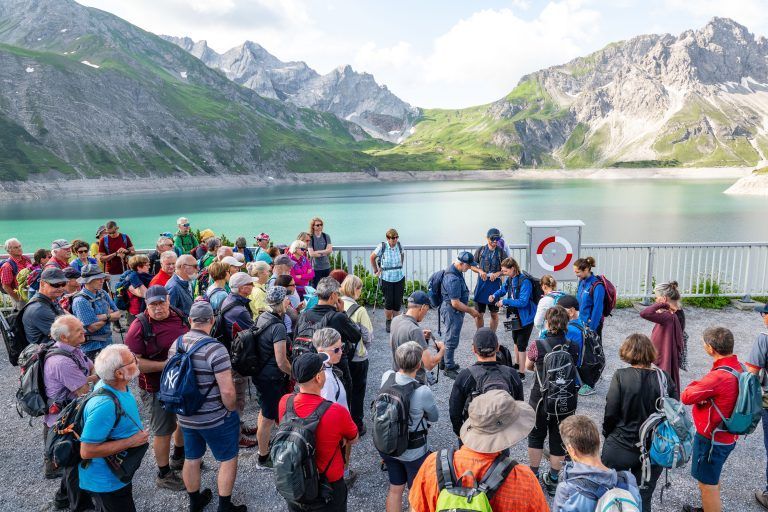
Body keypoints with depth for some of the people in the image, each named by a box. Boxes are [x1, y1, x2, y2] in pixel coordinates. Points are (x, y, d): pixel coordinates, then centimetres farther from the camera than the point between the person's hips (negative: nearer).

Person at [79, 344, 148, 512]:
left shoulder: (115, 385, -8)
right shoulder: (105, 405, -37)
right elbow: (87, 451, -33)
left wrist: (138, 434, 7)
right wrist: (131, 442, -28)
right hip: (106, 482, -9)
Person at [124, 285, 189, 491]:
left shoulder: (179, 316, -2)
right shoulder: (140, 326, -19)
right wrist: (166, 365, -26)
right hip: (158, 388, -6)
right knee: (163, 431, 8)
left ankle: (178, 458, 48)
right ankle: (163, 475, 29)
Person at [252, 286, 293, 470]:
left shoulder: (261, 317, 1)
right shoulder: (278, 327, -26)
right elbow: (281, 361, -25)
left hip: (260, 373, 9)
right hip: (272, 378, -9)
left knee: (264, 412, 25)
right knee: (268, 418, 6)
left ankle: (263, 446, 43)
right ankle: (263, 459, 21)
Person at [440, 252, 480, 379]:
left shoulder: (454, 268, 2)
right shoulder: (453, 279, -30)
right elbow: (455, 303, -29)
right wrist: (470, 311, -15)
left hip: (454, 310, 11)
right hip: (452, 311, -11)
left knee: (451, 338, 21)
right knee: (452, 340, 1)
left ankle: (448, 363, 34)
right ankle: (449, 368, 12)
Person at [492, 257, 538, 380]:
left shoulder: (524, 281, -26)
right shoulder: (509, 279, -1)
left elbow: (523, 302, -31)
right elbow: (503, 290, 15)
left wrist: (505, 302, -28)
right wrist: (495, 295, -6)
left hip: (525, 318, -9)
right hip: (515, 316, 9)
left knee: (521, 345, -4)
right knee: (516, 341, 25)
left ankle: (521, 373, 6)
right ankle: (517, 364, 44)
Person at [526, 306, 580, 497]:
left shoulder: (538, 345, -15)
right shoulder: (573, 348, -8)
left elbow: (529, 366, 4)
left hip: (541, 400, -2)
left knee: (536, 437, 19)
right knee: (558, 440, 17)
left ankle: (533, 476, 29)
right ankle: (553, 481, 29)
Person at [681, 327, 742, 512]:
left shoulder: (718, 377, -31)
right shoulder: (738, 367, -3)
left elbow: (686, 397, -23)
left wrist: (695, 385, -6)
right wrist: (704, 395, -8)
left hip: (711, 439, -9)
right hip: (728, 436, 9)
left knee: (707, 483, 7)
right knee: (712, 478, 28)